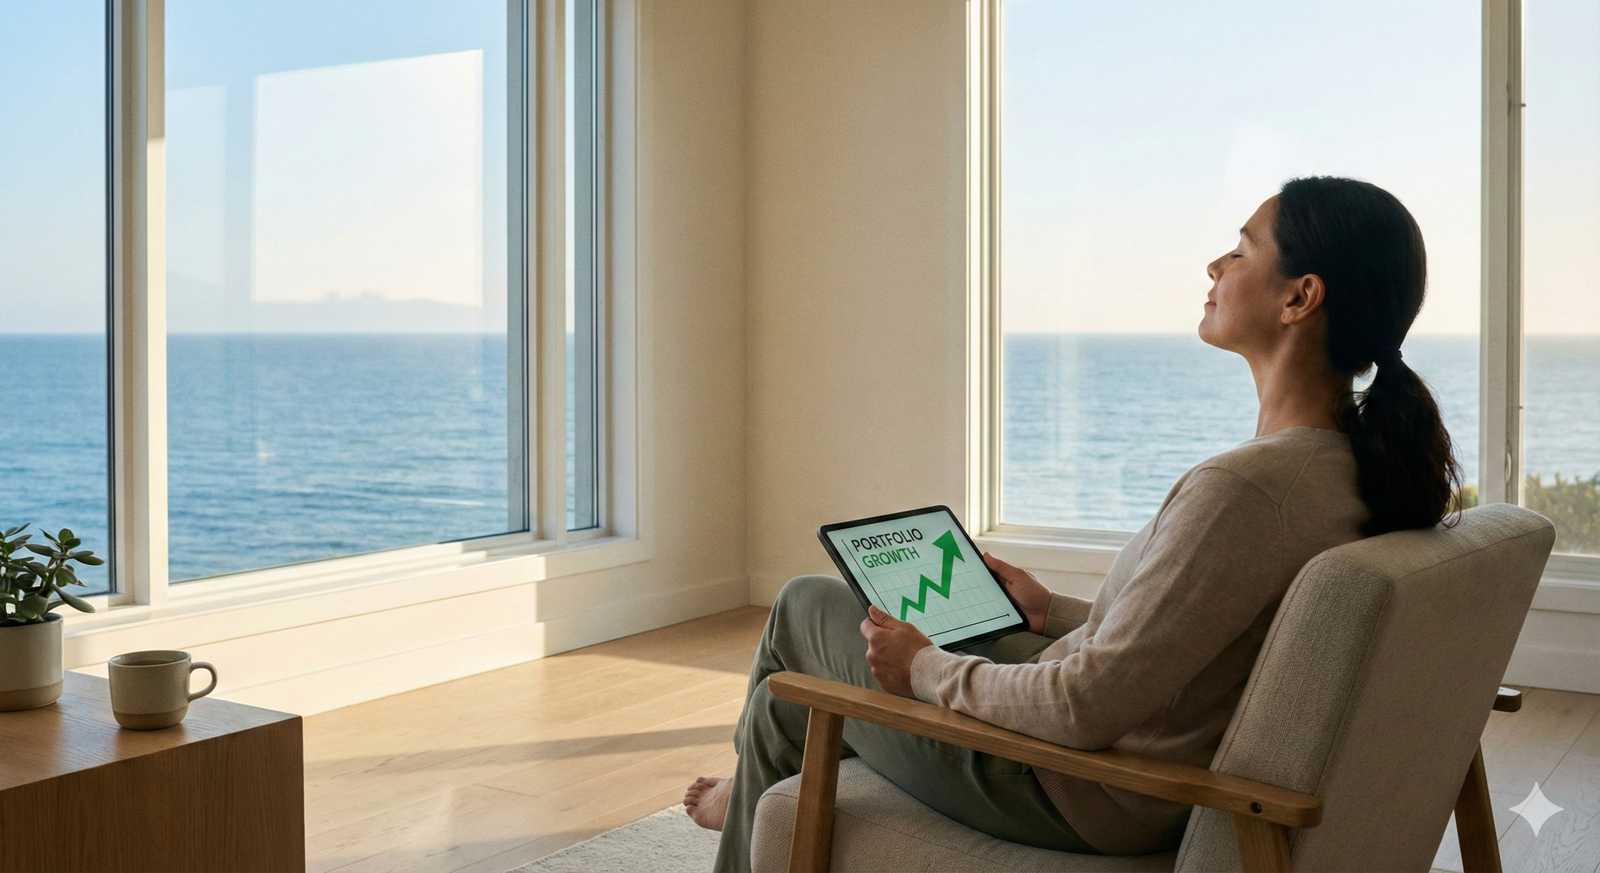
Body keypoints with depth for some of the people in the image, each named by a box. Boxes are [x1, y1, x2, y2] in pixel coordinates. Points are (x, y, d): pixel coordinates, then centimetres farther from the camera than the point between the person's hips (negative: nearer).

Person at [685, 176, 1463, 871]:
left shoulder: (1245, 489, -34)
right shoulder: (1353, 462, -3)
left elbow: (1087, 707, -31)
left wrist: (927, 668, -15)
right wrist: (1054, 613, 16)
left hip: (1081, 801, -8)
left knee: (808, 605, 15)